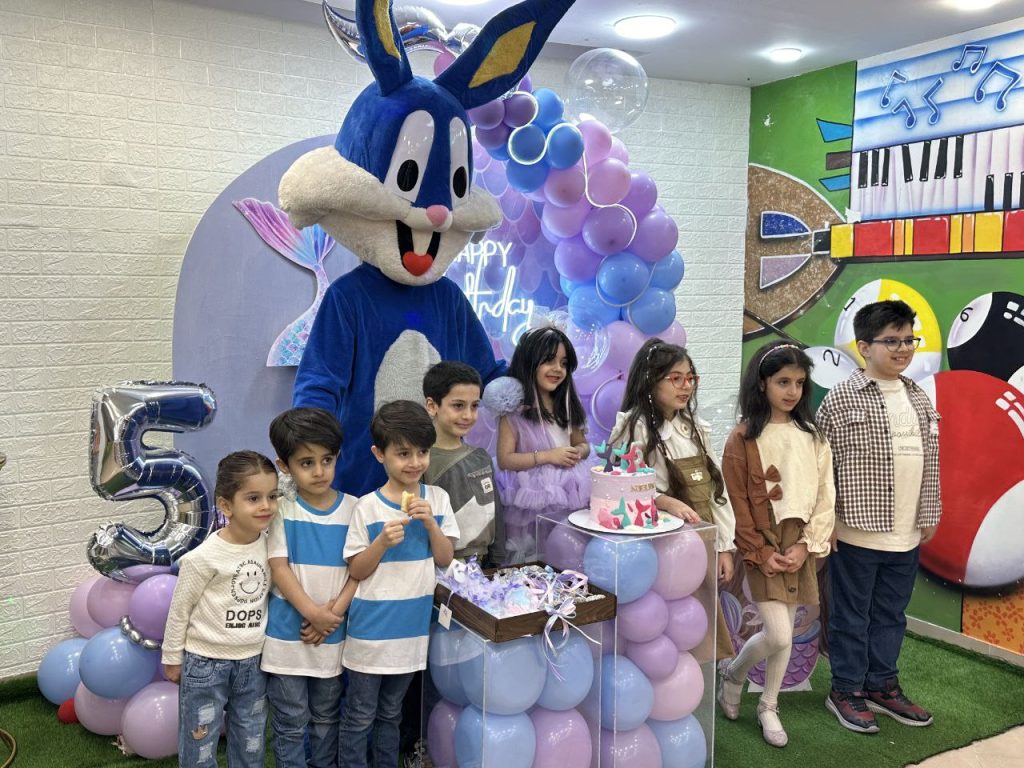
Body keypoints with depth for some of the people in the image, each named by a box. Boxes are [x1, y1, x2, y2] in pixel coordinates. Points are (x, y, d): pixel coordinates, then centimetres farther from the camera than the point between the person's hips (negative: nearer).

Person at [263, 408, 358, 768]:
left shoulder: (352, 509, -4)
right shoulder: (281, 510, -7)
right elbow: (278, 567, -11)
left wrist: (337, 608, -16)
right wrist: (312, 613, -18)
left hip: (334, 631, 2)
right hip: (288, 631, -2)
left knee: (326, 715, 19)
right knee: (290, 721, 9)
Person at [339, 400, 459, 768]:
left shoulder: (437, 499, -2)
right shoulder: (367, 507, -13)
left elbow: (445, 559, -2)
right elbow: (356, 571, -9)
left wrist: (431, 523, -18)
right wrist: (383, 541, -26)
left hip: (412, 627, 3)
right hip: (371, 628, -3)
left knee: (391, 712, 22)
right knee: (360, 717, 10)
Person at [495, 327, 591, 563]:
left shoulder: (566, 406, 9)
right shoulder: (515, 409, -8)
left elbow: (582, 445, 17)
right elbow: (504, 460, -11)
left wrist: (577, 453, -6)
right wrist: (547, 456, -18)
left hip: (567, 496, 5)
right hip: (531, 500, -5)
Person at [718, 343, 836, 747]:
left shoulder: (813, 438, 4)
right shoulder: (743, 439, -8)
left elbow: (825, 498, 3)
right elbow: (737, 504, -8)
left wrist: (807, 545, -7)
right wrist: (759, 552, -12)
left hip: (800, 548, 4)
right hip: (762, 549, -4)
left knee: (785, 634, 10)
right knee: (778, 635, -8)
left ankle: (769, 707, 29)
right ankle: (732, 674, 21)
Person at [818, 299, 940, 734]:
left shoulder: (919, 400, 8)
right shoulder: (841, 398, -11)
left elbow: (929, 464, 14)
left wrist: (928, 516, 14)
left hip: (906, 535, 6)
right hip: (858, 532, -6)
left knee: (891, 615, 18)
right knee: (852, 616, 8)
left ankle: (881, 686, 34)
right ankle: (845, 691, 23)